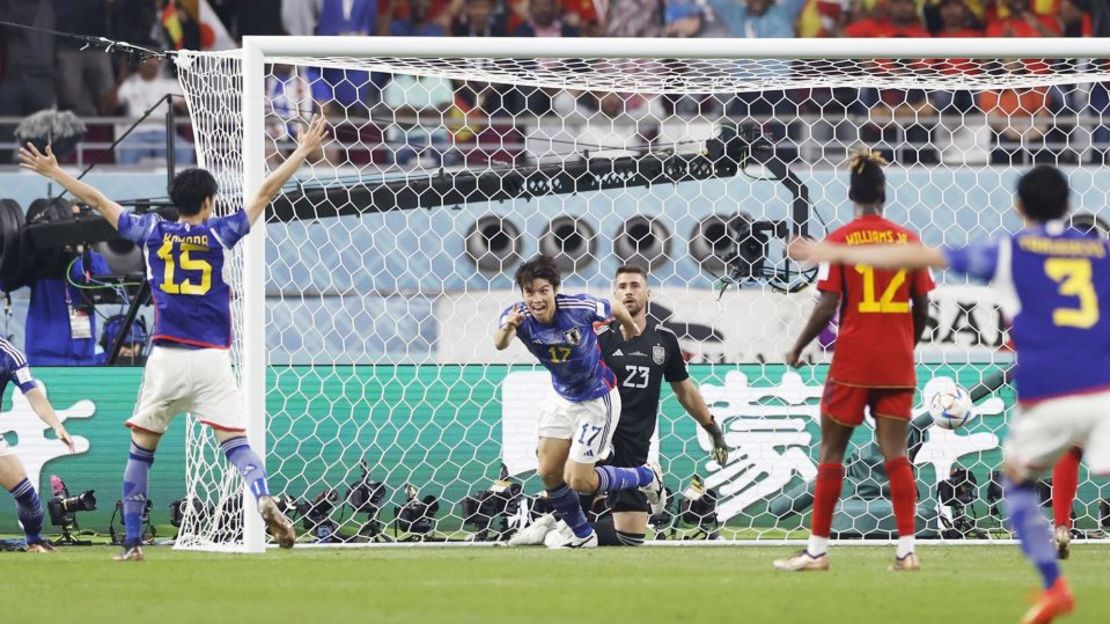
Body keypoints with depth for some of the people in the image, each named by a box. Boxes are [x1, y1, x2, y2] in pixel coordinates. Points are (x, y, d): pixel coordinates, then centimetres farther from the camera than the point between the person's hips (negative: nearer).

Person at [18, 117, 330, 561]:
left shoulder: (153, 233, 6)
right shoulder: (219, 234, 2)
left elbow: (97, 200, 13)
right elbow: (266, 192, 6)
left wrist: (52, 172, 24)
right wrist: (302, 151, 15)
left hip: (165, 358, 1)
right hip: (211, 359, -1)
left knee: (141, 449, 11)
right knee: (236, 443, -7)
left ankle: (132, 541, 10)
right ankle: (264, 500, -34)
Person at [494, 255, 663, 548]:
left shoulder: (578, 308, -29)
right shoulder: (519, 315, -21)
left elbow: (616, 308, -7)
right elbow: (499, 344, -43)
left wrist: (631, 329, 15)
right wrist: (507, 328, -67)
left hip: (597, 399, -5)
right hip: (562, 397, 5)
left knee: (578, 480, -6)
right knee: (549, 472, 5)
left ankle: (647, 477, 18)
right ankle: (582, 536, 28)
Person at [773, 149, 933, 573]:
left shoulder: (840, 241, -6)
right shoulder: (907, 240, 3)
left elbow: (827, 307, -10)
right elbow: (922, 308, 4)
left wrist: (798, 349, 3)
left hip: (851, 362, -3)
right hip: (896, 363, 3)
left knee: (831, 450, 6)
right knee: (895, 453, 2)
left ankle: (817, 549, 7)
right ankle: (907, 549, -5)